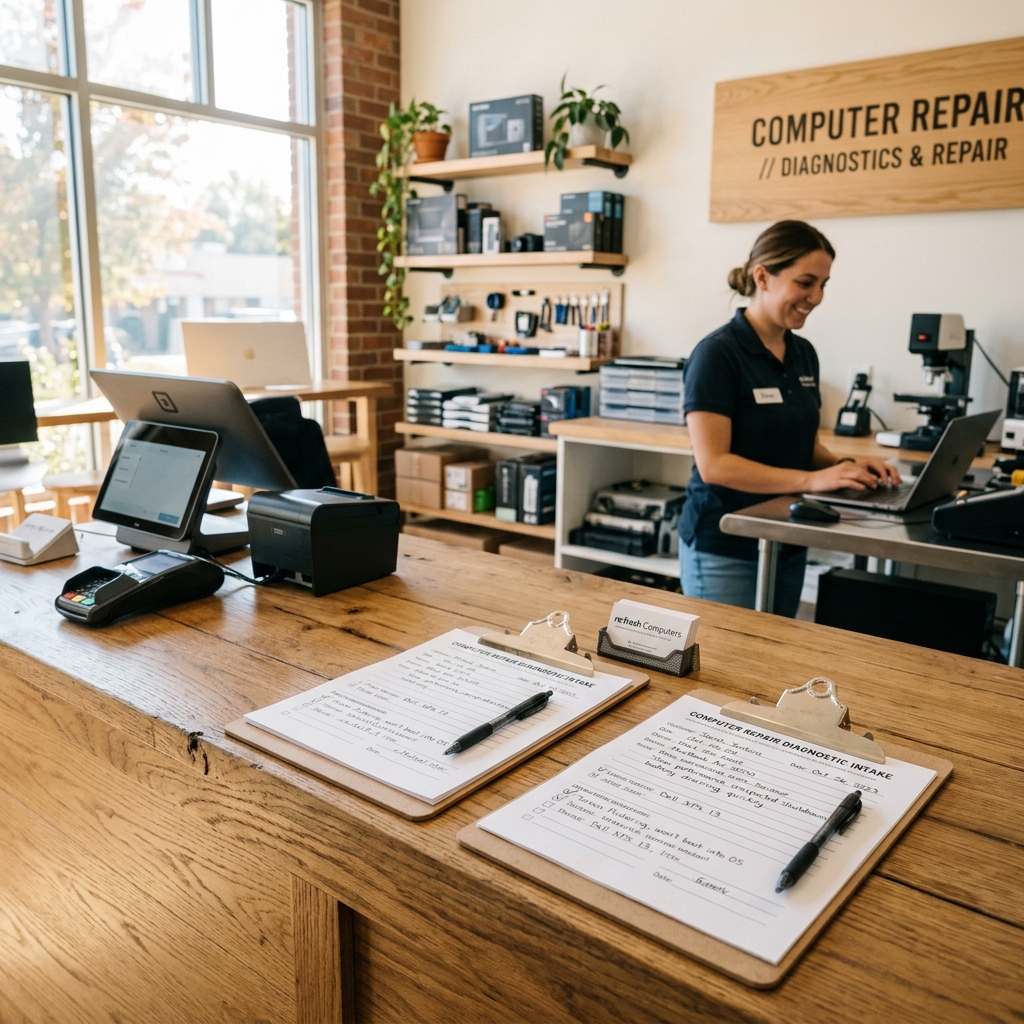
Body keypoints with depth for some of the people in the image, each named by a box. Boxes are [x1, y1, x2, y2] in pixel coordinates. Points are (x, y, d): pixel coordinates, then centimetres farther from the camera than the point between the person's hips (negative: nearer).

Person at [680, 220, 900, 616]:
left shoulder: (804, 353, 7)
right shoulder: (717, 354, -15)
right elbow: (713, 464, -21)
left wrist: (844, 466, -4)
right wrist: (811, 480, -26)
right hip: (724, 550, -7)